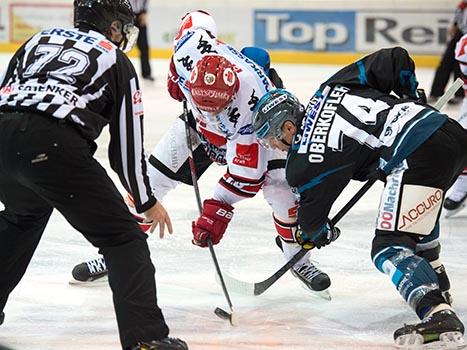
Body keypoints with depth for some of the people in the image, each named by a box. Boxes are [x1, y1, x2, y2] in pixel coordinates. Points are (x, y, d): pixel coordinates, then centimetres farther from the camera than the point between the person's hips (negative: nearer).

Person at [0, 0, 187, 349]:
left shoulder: (40, 39, 30)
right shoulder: (118, 62, 17)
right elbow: (127, 142, 16)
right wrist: (147, 202, 27)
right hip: (53, 147, -6)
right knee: (123, 237, 3)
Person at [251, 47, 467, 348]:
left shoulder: (307, 160, -1)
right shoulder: (332, 87, 15)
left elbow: (313, 213, 16)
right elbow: (395, 59, 15)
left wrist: (319, 233, 39)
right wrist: (411, 97, 32)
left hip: (418, 158, -9)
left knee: (390, 249, -7)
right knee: (418, 210, 37)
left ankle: (438, 314, -25)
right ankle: (434, 284, 50)